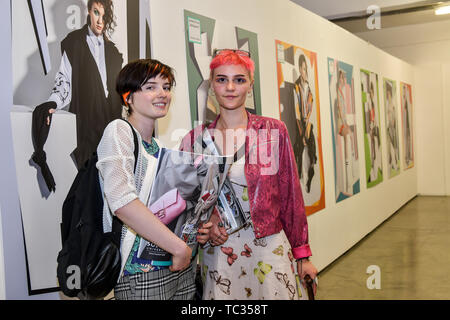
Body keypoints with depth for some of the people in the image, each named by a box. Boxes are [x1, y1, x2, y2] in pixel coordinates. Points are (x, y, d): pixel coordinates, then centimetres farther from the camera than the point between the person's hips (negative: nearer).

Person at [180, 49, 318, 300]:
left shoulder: (274, 131, -2)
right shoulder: (195, 139, 2)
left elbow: (290, 195, 1)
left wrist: (302, 253, 2)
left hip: (268, 248, -1)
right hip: (216, 254, 1)